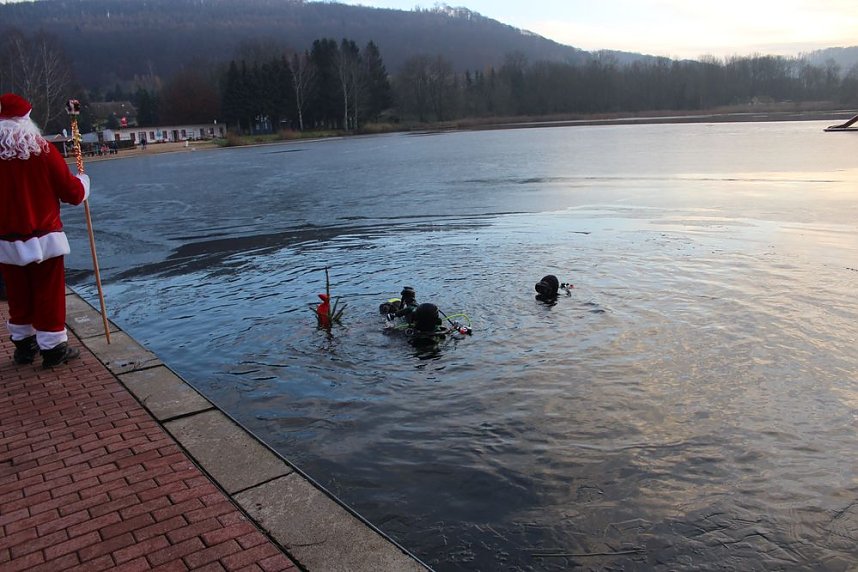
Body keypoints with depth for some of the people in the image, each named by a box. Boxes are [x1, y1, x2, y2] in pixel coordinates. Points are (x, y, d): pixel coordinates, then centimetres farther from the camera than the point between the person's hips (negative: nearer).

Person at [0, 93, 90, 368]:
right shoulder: (42, 150, -12)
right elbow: (72, 192, -7)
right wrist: (83, 181, 13)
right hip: (43, 238, -3)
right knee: (49, 294, 5)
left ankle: (24, 345, 28)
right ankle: (53, 347, 12)